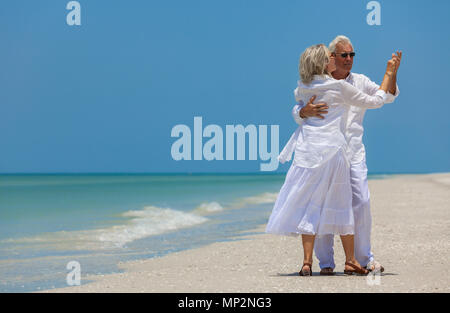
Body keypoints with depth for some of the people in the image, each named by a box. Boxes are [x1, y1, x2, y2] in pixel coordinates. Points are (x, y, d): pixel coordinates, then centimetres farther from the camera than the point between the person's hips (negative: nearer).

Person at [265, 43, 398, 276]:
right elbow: (375, 101, 5)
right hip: (333, 149, -3)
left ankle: (307, 262, -3)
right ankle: (350, 261, 17)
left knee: (308, 204, 5)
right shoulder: (340, 87, -5)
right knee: (341, 204, 9)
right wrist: (388, 74, 17)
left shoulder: (303, 89, 8)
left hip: (308, 150, 3)